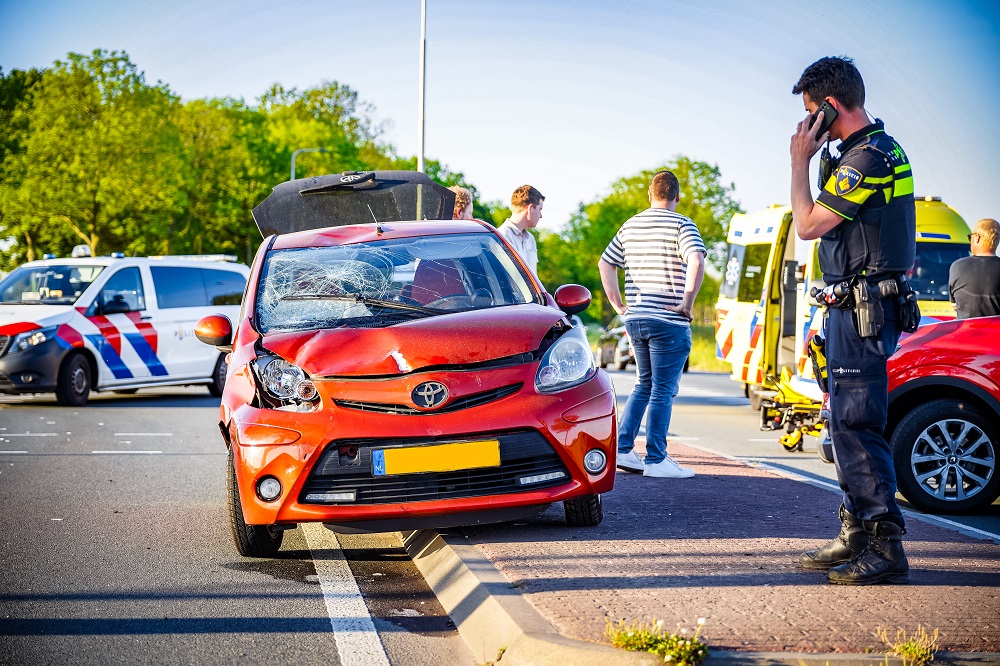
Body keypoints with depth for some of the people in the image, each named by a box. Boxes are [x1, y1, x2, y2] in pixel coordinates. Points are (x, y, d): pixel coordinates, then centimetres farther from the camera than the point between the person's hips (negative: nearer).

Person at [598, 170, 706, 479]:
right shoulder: (682, 225, -7)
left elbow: (605, 264, 16)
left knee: (644, 384, 19)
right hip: (668, 322, -6)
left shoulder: (630, 225, 12)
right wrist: (687, 303, -16)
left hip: (635, 319, 6)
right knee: (663, 391, -1)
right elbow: (696, 262, -23)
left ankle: (622, 448, 14)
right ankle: (656, 460, 0)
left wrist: (618, 305, 16)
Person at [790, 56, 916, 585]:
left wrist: (800, 161, -7)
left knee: (856, 424, -12)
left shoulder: (867, 158, -18)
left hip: (863, 308, -11)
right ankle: (856, 533, 23)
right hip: (854, 306, 11)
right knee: (847, 422, 15)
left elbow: (807, 225, -13)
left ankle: (885, 547, -11)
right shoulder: (878, 149, 17)